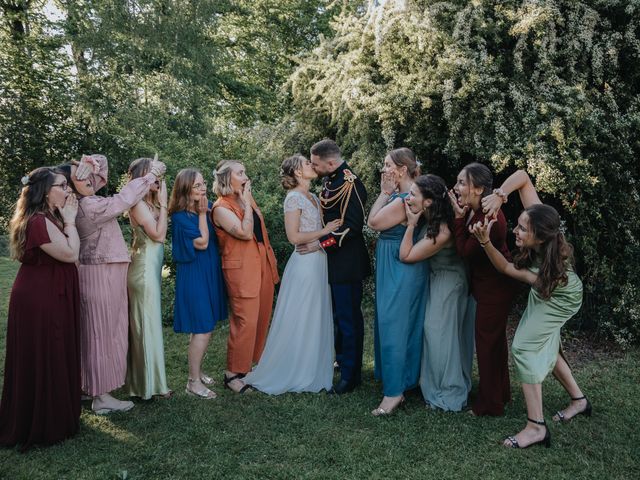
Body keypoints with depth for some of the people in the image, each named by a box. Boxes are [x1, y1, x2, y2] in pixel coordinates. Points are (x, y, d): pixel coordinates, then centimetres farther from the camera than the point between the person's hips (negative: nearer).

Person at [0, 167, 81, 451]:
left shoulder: (49, 218, 13)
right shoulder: (38, 221, -21)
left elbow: (67, 253, 13)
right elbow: (70, 253, -22)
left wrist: (67, 219, 7)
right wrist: (70, 220, -14)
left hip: (50, 299, 10)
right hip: (39, 302, -10)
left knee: (53, 359, 18)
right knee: (40, 362, 1)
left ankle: (53, 416, 32)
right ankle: (39, 427, 15)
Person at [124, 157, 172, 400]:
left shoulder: (151, 203, 11)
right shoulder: (138, 204, -13)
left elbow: (161, 236, 6)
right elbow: (158, 234, -19)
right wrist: (163, 204, -16)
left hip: (151, 268, 9)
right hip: (144, 268, -9)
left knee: (145, 323, 15)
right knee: (147, 324, -1)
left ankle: (141, 379, 26)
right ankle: (149, 384, 9)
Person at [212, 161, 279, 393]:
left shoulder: (248, 200, 13)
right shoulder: (221, 207, -11)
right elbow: (245, 233, -22)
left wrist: (271, 261, 16)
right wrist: (246, 203, -14)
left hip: (262, 266, 8)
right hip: (242, 269, -8)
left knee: (262, 319, 11)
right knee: (245, 321, -7)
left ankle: (253, 364, 24)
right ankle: (233, 373, 5)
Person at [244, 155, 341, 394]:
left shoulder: (314, 197, 14)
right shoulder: (294, 198, -11)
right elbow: (294, 237, -17)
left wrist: (332, 229, 4)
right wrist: (323, 231, -12)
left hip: (319, 261, 8)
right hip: (304, 263, -8)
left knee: (316, 318, 14)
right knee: (298, 320, 0)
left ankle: (312, 370, 25)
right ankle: (289, 373, 12)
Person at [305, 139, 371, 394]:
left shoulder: (350, 185, -19)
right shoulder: (330, 180, 7)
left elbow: (351, 226, -23)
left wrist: (319, 244, -19)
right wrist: (318, 242, 8)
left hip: (346, 262, -9)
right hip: (332, 260, 9)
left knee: (348, 317, 0)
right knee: (338, 313, 20)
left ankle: (351, 374, 11)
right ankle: (341, 358, 37)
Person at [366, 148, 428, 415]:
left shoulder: (406, 199, -21)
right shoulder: (400, 195, 10)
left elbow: (374, 222, -17)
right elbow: (373, 221, 11)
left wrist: (385, 192, -10)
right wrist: (386, 192, 8)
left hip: (400, 269, -10)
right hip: (392, 267, 10)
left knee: (393, 325, -6)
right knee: (389, 321, 17)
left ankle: (394, 391, 1)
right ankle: (403, 379, 32)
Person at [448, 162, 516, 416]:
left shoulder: (490, 218, -28)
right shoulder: (473, 211, -1)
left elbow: (465, 251, -22)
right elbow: (464, 246, 1)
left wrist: (459, 217, -22)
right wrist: (461, 216, -8)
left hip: (494, 288, -9)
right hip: (488, 284, 10)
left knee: (487, 341, 3)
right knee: (495, 340, 21)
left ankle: (490, 404, 18)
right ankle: (501, 393, 38)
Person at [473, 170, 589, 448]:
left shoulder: (551, 271, -42)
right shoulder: (540, 223, -32)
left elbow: (505, 268, -29)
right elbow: (522, 175, -29)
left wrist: (485, 241, -44)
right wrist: (499, 195, -45)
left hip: (559, 299, -8)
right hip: (545, 294, 8)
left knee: (524, 347, -14)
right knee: (545, 347, 17)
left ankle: (536, 427, -9)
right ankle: (578, 400, 36)